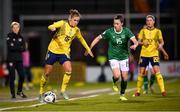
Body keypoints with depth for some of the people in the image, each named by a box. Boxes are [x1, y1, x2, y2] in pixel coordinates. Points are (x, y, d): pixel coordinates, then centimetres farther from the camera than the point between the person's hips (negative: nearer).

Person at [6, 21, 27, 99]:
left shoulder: (21, 37, 11)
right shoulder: (9, 36, -2)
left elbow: (23, 49, 1)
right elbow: (10, 47, -15)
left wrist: (15, 47, -10)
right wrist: (19, 47, -6)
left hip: (19, 59, 4)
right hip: (11, 59, -4)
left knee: (22, 76, -3)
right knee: (12, 77, -5)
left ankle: (19, 91, 17)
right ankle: (13, 93, 3)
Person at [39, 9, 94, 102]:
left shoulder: (76, 30, 3)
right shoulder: (63, 23, -9)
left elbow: (81, 39, 21)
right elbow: (50, 27, -19)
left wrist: (88, 49, 25)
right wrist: (52, 28, -43)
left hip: (64, 52, 3)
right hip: (53, 50, -3)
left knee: (69, 70, -20)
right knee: (47, 73, 2)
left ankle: (63, 90, -6)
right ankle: (41, 92, 19)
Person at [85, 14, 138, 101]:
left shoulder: (126, 31, -11)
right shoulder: (109, 32, -12)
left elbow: (135, 41, -20)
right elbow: (98, 38, -1)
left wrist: (135, 45, -43)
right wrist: (89, 48, -4)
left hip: (124, 57, 2)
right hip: (113, 57, -2)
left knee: (124, 77, 4)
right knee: (116, 75, -21)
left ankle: (122, 95, 27)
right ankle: (115, 83, 16)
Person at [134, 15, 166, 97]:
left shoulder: (157, 31, 2)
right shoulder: (143, 31, 5)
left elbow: (162, 41, 8)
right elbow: (139, 41, 8)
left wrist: (160, 45, -15)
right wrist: (143, 43, -14)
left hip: (154, 54, -2)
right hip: (144, 54, 2)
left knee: (157, 71, -16)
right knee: (141, 73, 4)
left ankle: (163, 90, -16)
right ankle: (138, 91, 18)